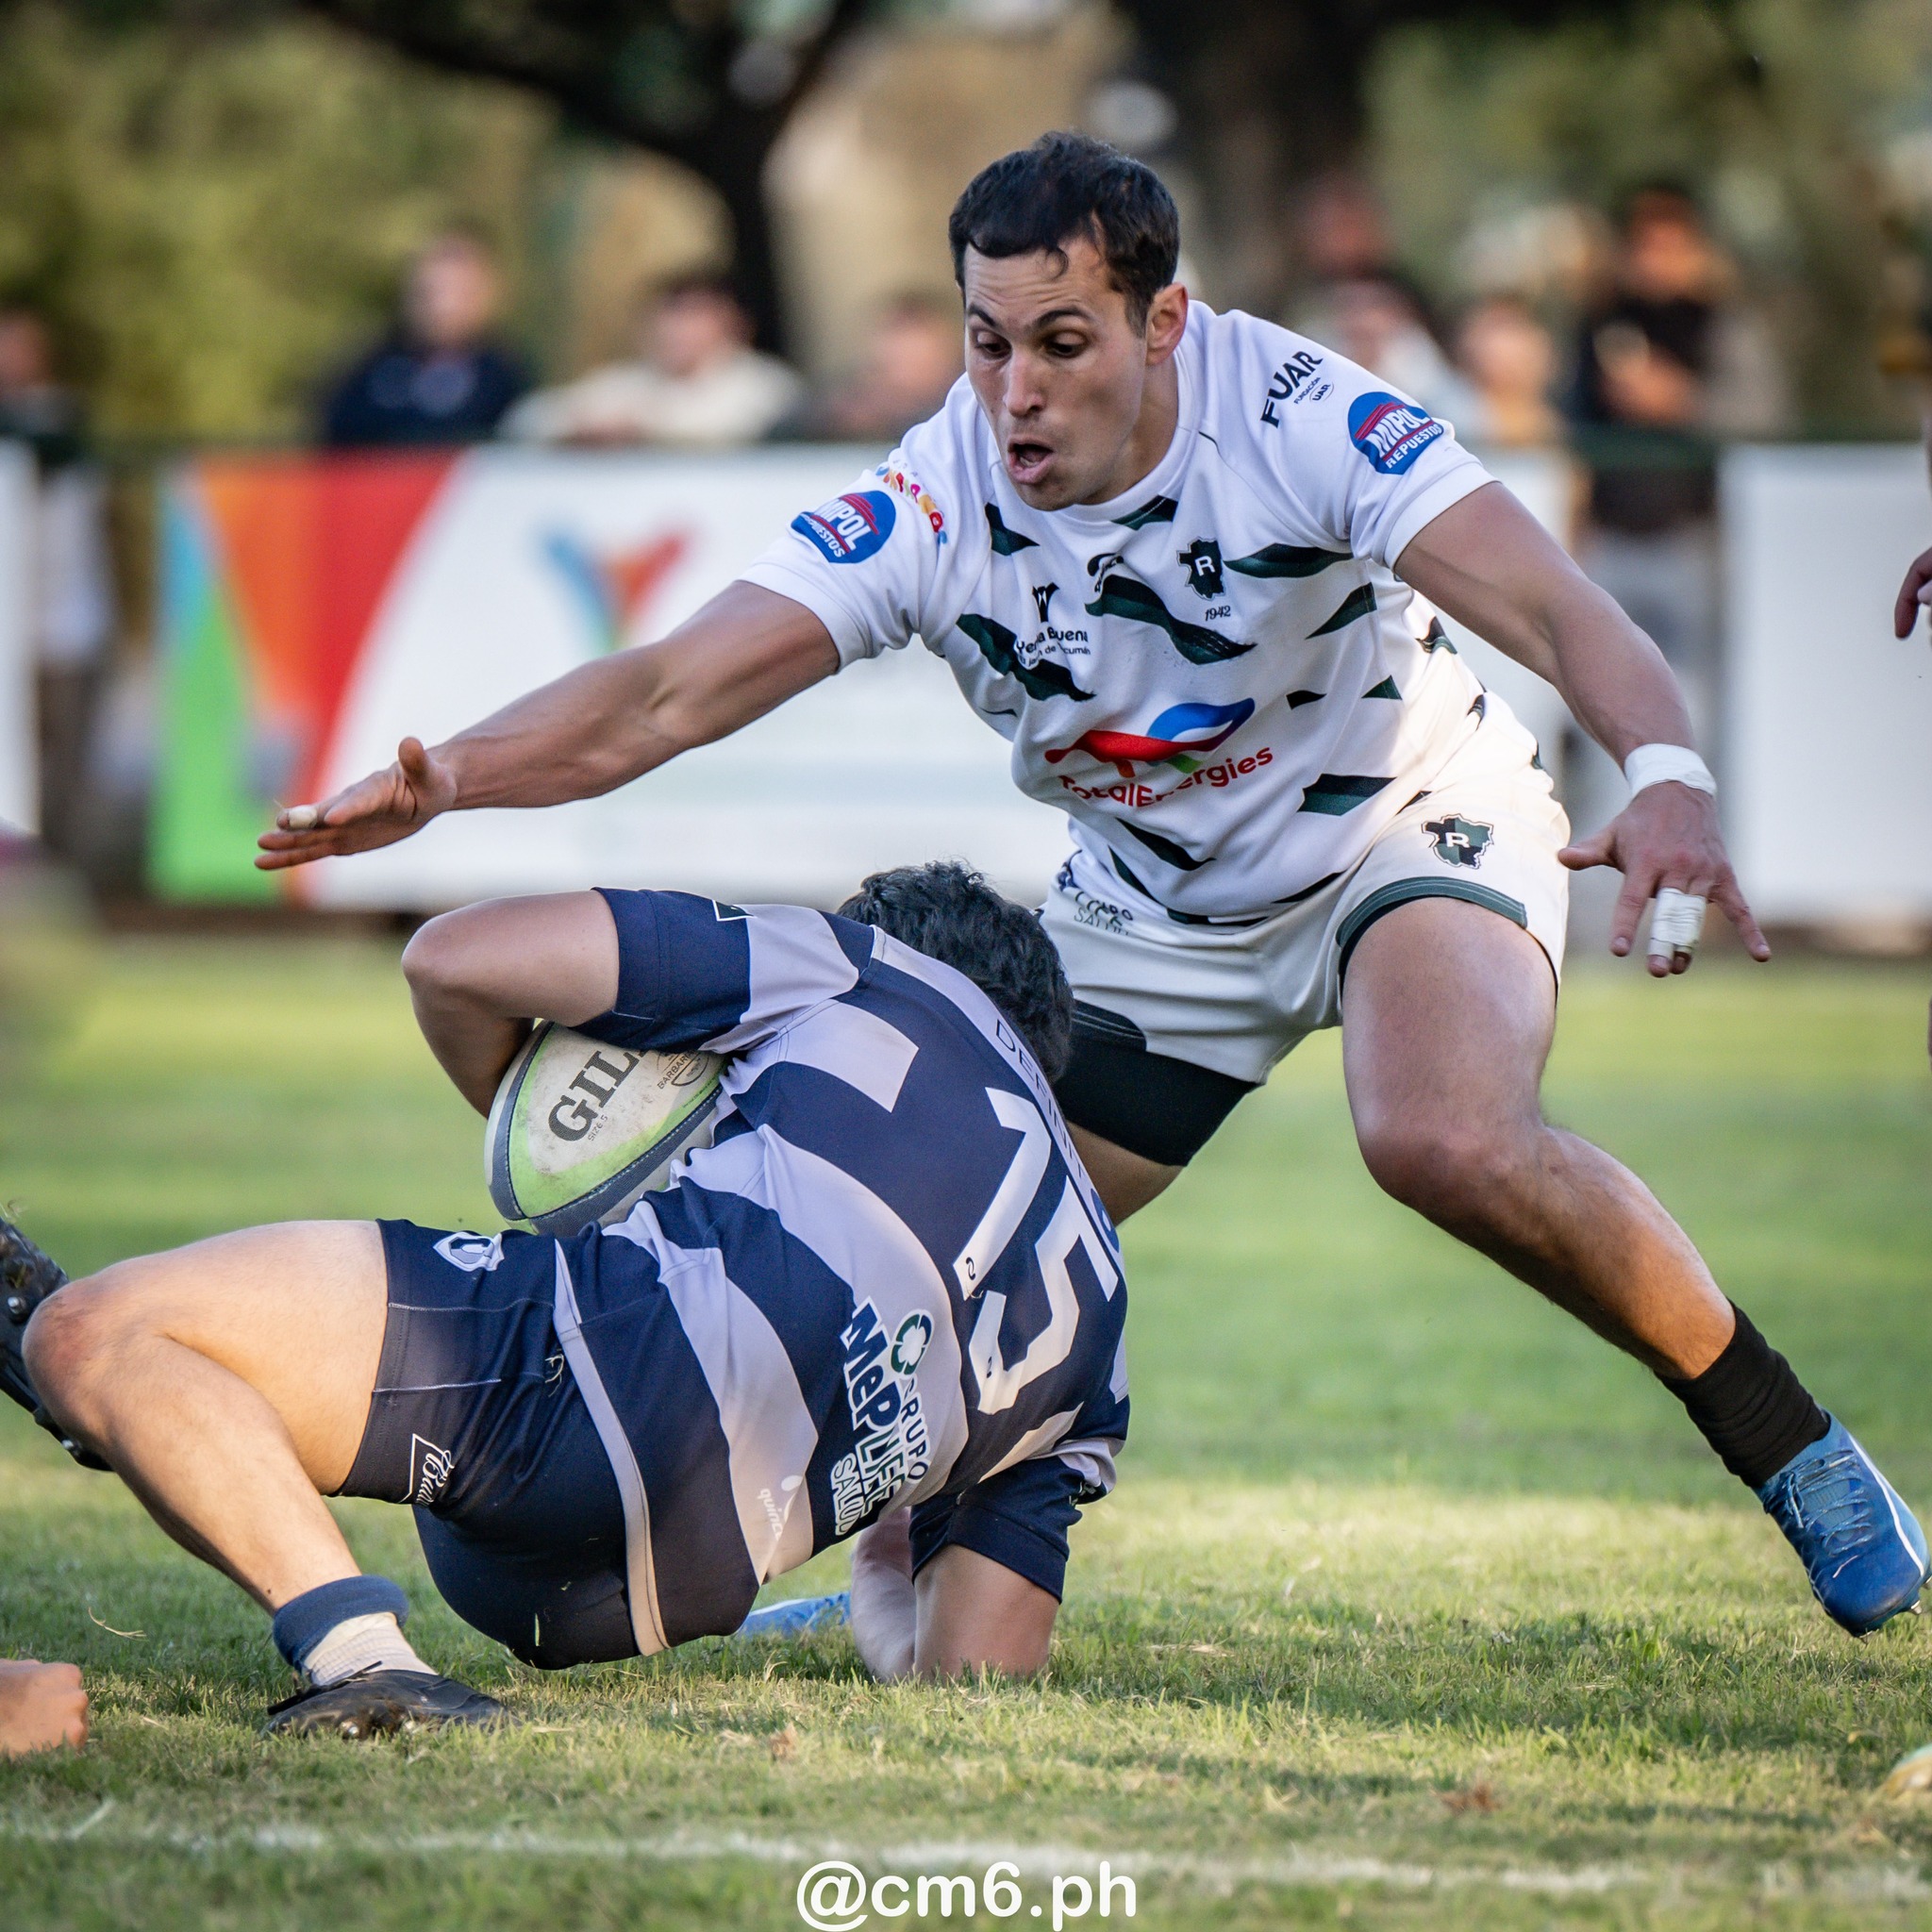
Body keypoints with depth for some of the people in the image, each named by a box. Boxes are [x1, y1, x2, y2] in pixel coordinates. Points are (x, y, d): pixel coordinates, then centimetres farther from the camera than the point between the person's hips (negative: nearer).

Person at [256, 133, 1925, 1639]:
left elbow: (1554, 607, -38)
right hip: (1153, 909, 4)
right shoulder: (933, 504, -22)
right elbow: (669, 692, -27)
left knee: (1454, 1144, -31)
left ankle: (1783, 1441, -11)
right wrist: (444, 777, -44)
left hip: (1412, 825, -4)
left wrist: (1666, 777, -58)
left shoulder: (1298, 417, -29)